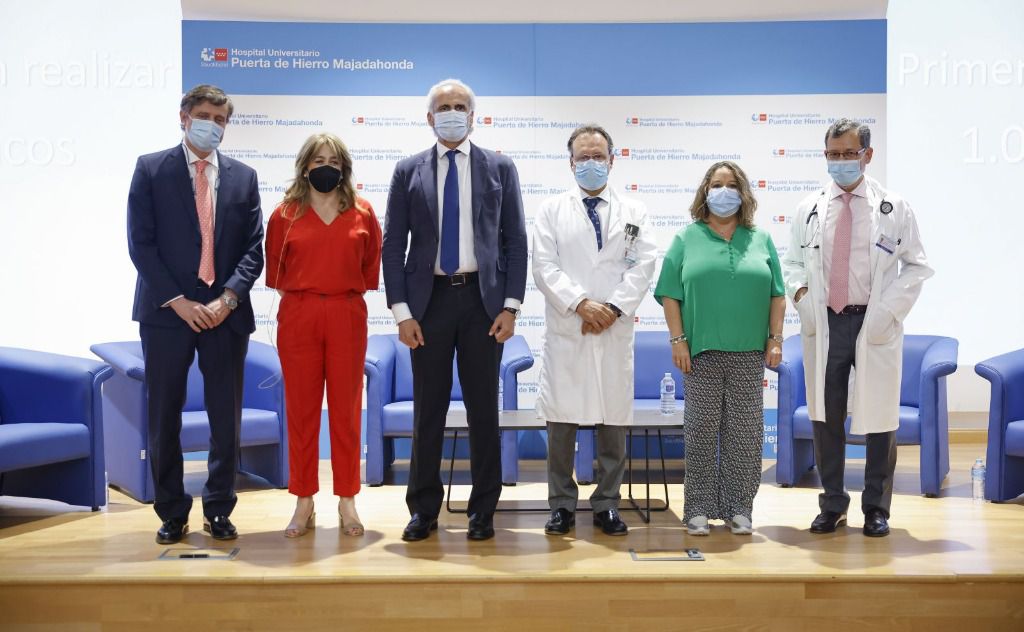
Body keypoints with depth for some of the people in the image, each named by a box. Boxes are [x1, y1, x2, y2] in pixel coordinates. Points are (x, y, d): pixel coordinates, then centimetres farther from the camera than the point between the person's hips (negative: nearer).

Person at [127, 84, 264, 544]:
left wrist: (227, 299, -10)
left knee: (226, 416, 4)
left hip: (226, 312, 2)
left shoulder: (243, 176, 10)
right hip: (167, 312, -1)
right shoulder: (151, 169, 3)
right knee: (164, 417, 3)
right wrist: (179, 301, -11)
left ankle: (219, 510, 17)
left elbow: (253, 248, 5)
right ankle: (172, 513, 15)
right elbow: (141, 243, -3)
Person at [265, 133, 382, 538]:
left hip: (347, 317, 0)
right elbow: (275, 270, 11)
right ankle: (304, 504, 13)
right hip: (298, 317, 0)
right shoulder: (285, 214, 5)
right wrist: (302, 294, 11)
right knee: (301, 410, 4)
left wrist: (348, 292, 11)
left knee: (346, 410, 4)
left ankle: (347, 503, 14)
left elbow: (372, 267, 12)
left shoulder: (362, 214, 6)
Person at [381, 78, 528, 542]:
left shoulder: (500, 168, 5)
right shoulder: (409, 171, 5)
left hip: (482, 298, 0)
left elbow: (515, 240, 3)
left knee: (483, 408, 6)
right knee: (428, 408, 5)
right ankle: (423, 509, 17)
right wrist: (401, 312, -5)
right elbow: (393, 245, 3)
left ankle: (483, 509, 17)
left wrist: (511, 306, -5)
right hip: (429, 299, 0)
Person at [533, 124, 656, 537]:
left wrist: (614, 308, -12)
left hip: (615, 331, 1)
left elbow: (642, 266, 2)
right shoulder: (552, 210, 10)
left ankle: (607, 505, 14)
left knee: (614, 420, 4)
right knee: (561, 420, 0)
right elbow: (544, 266, -1)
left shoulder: (634, 212, 13)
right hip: (566, 329, -1)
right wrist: (581, 303, -14)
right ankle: (562, 504, 10)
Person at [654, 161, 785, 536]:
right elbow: (670, 295, 2)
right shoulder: (687, 239, 6)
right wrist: (678, 340, -5)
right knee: (701, 430, 2)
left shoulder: (761, 240, 12)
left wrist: (775, 339, 2)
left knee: (745, 432, 4)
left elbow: (776, 295, 10)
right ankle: (699, 509, 9)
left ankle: (739, 508, 13)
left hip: (749, 353, 2)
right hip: (702, 352, -2)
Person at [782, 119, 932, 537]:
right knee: (825, 418, 7)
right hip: (824, 325, 2)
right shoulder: (809, 210, 8)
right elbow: (792, 263, 15)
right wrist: (801, 296, -3)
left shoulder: (894, 208, 2)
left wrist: (889, 310, -9)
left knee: (879, 418, 4)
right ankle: (832, 506, 19)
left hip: (874, 326, -2)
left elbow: (916, 266, 3)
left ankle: (876, 508, 18)